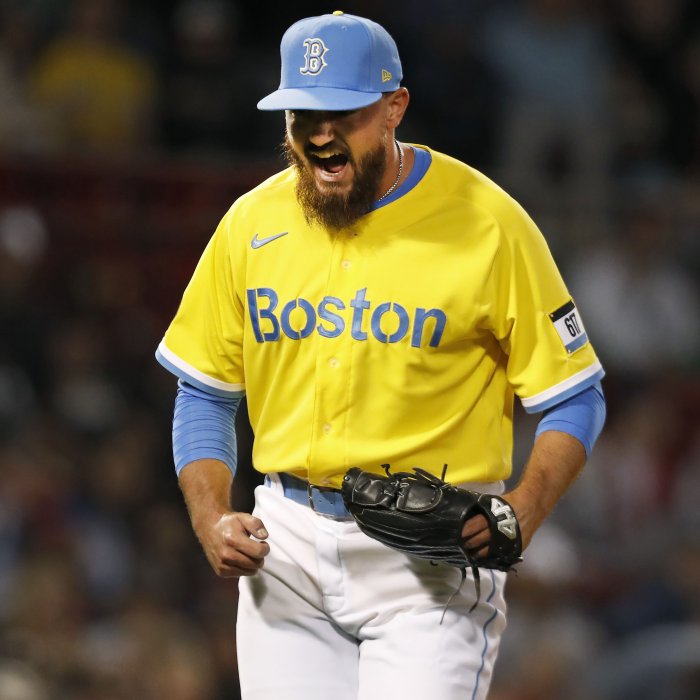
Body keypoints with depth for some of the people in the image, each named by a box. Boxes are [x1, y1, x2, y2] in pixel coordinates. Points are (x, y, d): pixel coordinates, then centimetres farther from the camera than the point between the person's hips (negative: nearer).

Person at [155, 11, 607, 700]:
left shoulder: (485, 222, -6)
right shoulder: (252, 223, 5)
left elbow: (573, 399, -2)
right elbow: (204, 394, 14)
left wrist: (520, 515, -18)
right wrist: (211, 520, -2)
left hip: (431, 558, -4)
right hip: (287, 547, 4)